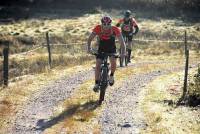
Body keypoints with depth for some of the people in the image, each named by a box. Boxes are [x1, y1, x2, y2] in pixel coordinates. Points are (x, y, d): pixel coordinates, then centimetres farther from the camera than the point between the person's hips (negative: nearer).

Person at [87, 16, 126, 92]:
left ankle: (111, 76, 7)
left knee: (113, 62, -23)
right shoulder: (98, 28, -25)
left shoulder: (115, 29, -28)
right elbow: (90, 38, -21)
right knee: (98, 64, -15)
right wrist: (89, 48, -38)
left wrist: (123, 52, -42)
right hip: (101, 49, 1)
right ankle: (96, 84, -8)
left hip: (111, 49, 0)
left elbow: (121, 41, -28)